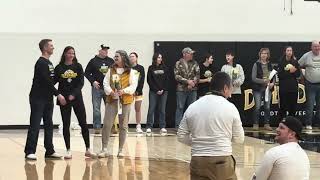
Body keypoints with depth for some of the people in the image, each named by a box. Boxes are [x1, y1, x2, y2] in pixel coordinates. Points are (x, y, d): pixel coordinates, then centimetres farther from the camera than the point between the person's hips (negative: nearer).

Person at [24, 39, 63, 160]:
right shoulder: (41, 63, -12)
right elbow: (46, 81, -18)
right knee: (35, 126, -8)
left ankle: (49, 151, 12)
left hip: (48, 99, 9)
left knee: (49, 126, 8)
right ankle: (30, 151, -7)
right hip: (38, 99, -9)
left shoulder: (49, 63, 17)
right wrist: (58, 94, -18)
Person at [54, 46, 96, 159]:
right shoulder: (59, 68, 2)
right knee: (66, 125, 2)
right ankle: (68, 151, 7)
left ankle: (88, 149, 9)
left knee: (83, 123, 1)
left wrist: (74, 94, -15)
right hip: (64, 99, 0)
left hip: (77, 98, 0)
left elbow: (81, 83, -3)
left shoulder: (78, 67, 3)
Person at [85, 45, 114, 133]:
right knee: (96, 109, 2)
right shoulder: (93, 61, -1)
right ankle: (97, 127, 8)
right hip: (97, 88, -2)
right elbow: (87, 73, 1)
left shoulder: (111, 61, 7)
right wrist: (93, 81, -9)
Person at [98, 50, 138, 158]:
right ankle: (104, 149, 1)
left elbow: (133, 86, -4)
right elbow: (105, 83, 4)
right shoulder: (111, 70, 11)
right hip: (112, 100, 2)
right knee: (106, 124, -6)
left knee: (123, 126, 4)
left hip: (125, 101, -2)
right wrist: (110, 91, -15)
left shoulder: (131, 72, 3)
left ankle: (120, 150, 13)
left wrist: (124, 91, -20)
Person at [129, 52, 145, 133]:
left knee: (138, 109, 6)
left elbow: (142, 81, 0)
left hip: (138, 91, 1)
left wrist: (138, 91, -9)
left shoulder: (140, 68, 4)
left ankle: (138, 126, 10)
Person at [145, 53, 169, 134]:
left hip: (163, 92, 2)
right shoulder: (151, 68, 3)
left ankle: (162, 127, 4)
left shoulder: (165, 68, 9)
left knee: (162, 110, 2)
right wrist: (156, 90, -7)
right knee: (151, 109, -3)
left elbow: (167, 80, 5)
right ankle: (149, 127, -1)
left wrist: (163, 90, -7)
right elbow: (149, 80, 0)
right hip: (153, 92, -2)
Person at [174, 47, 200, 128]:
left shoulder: (194, 63, 8)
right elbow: (177, 76, -8)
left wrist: (193, 82, -14)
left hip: (193, 89, 3)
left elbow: (198, 74, 2)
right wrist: (187, 81, -15)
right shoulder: (178, 63, 0)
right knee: (180, 108, 1)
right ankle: (178, 126, 5)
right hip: (181, 89, -3)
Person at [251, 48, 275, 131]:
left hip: (268, 88, 4)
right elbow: (253, 78, -9)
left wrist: (272, 83, -5)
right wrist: (263, 81, -19)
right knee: (257, 107, -5)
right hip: (258, 89, -4)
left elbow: (273, 76, 14)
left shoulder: (270, 65, 10)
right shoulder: (256, 64, -3)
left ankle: (267, 124, 9)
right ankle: (255, 124, 4)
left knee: (267, 107, 3)